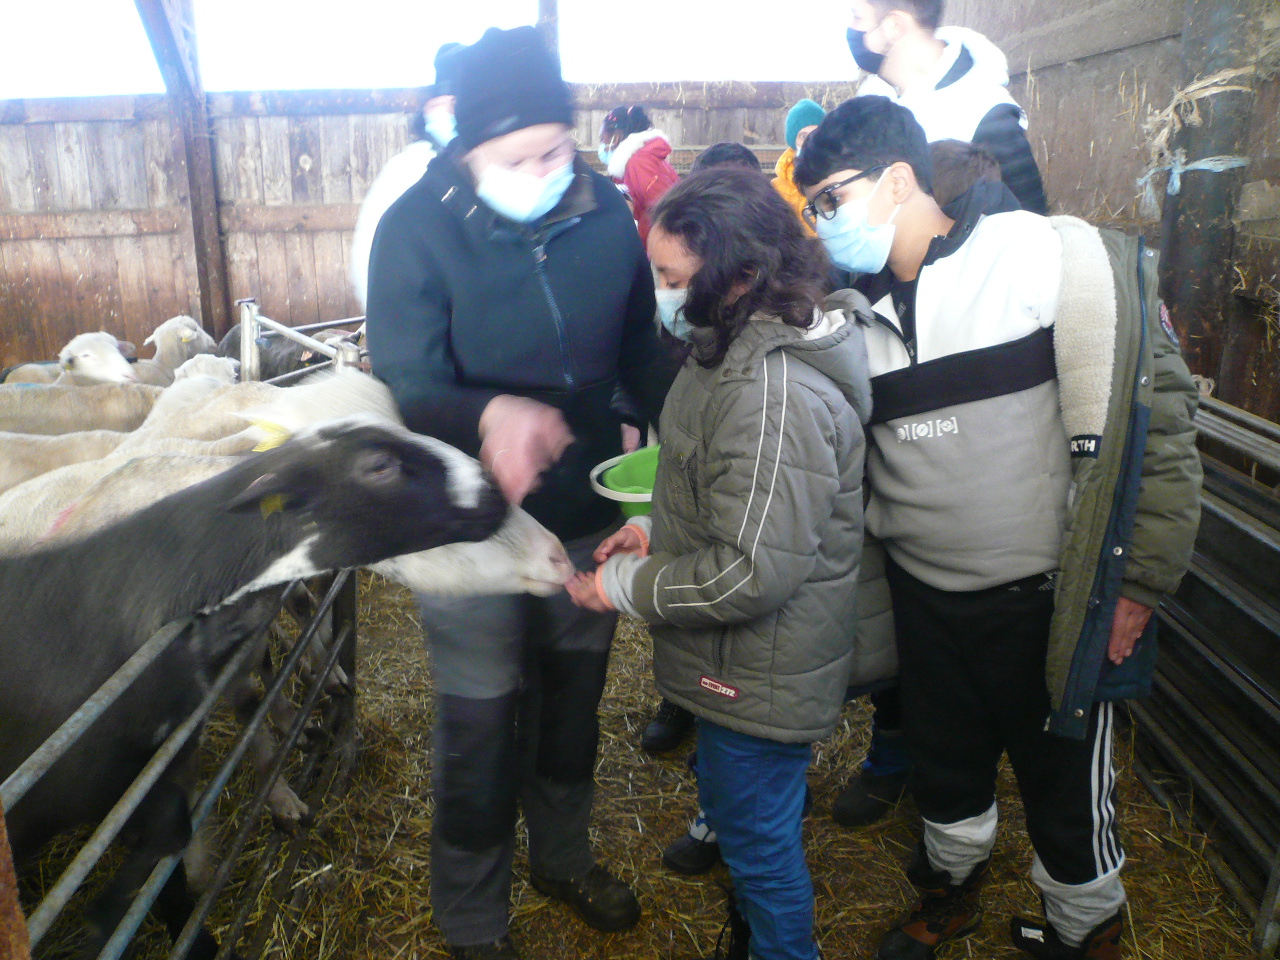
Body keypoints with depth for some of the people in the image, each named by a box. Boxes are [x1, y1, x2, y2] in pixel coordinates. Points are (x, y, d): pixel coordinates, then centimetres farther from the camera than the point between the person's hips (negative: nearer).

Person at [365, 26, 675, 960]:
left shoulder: (605, 213, -6)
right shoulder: (417, 229, -16)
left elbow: (640, 350, 4)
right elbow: (404, 386, -22)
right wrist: (489, 414, -42)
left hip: (587, 513, 4)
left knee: (573, 698, 22)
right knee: (480, 726, 11)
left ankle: (564, 855, 50)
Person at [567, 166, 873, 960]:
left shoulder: (775, 394, -32)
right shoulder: (747, 347, 3)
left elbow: (755, 571, -31)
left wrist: (625, 586, -19)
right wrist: (657, 529, 3)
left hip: (761, 677, -11)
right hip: (745, 663, 11)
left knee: (758, 838, 13)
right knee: (738, 811, 29)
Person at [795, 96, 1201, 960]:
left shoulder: (1052, 256, -15)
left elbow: (1149, 421, -15)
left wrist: (1134, 584, -14)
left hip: (1045, 598, -5)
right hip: (924, 594, 5)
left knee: (1065, 785, 13)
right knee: (945, 764, 23)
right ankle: (952, 890, 52)